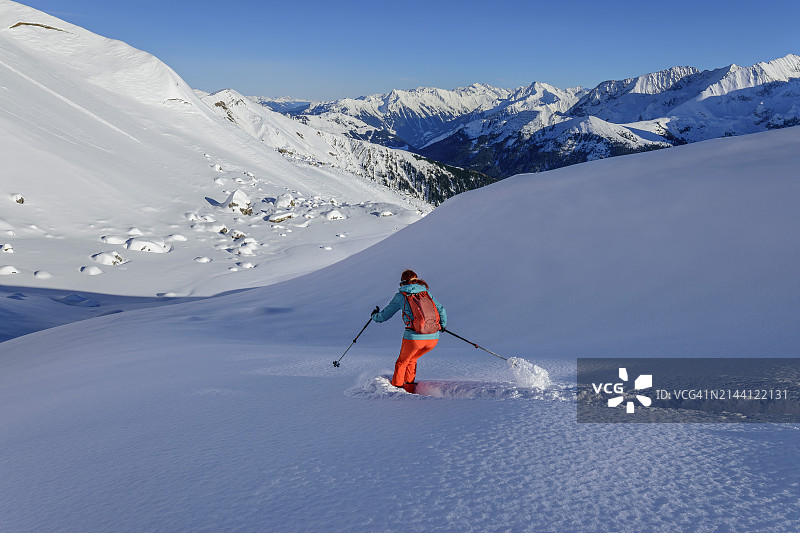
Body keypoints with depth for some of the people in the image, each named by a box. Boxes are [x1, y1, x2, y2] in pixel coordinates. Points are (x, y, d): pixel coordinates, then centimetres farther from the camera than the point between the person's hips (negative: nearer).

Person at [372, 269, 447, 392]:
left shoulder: (401, 296, 6)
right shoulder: (426, 292, 14)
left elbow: (384, 316, 12)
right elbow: (441, 310, 17)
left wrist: (375, 316, 35)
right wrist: (442, 325, 37)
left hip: (414, 337, -4)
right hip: (433, 338, 4)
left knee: (402, 362, 23)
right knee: (412, 359, 30)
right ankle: (409, 386, 33)